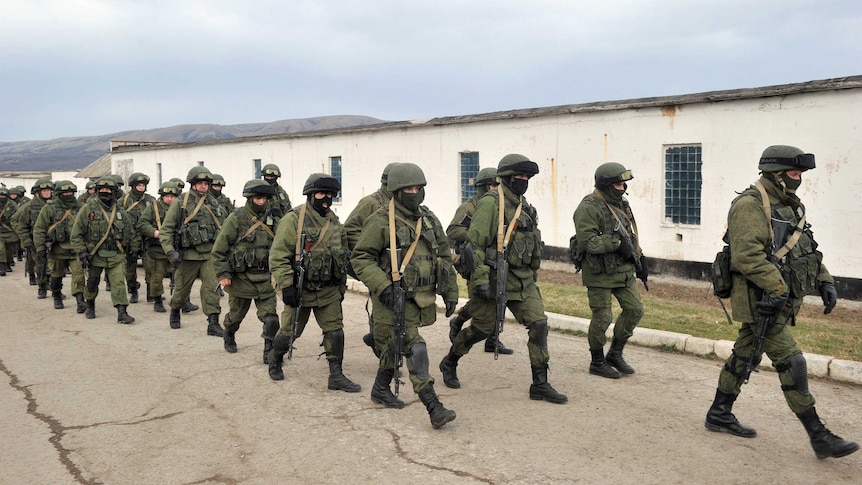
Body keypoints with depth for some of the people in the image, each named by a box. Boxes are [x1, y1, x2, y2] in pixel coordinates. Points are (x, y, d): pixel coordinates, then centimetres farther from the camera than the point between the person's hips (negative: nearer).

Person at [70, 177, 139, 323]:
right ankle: (90, 306, 38)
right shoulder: (87, 209, -4)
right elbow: (76, 234, -4)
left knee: (118, 283, -8)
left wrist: (136, 248, 15)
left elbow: (130, 232, 15)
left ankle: (122, 313, -10)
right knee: (92, 283, 14)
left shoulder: (120, 210, 7)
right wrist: (82, 252, -11)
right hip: (95, 255, -1)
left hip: (116, 256, 1)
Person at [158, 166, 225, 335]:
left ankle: (213, 323, -4)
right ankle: (175, 312, 40)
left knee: (212, 287, -7)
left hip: (209, 253, 3)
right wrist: (170, 252, -16)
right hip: (188, 255, -3)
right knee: (182, 289, 12)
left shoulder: (213, 203, 8)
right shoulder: (180, 203, -6)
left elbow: (220, 228, 18)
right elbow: (166, 230, -7)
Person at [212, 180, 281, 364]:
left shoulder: (273, 221, 3)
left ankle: (270, 352, 0)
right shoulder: (236, 219, -9)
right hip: (241, 277, -2)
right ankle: (229, 337, 46)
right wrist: (223, 274, -12)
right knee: (236, 314, 17)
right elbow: (219, 249, -8)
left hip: (265, 278, 2)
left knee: (270, 317, -8)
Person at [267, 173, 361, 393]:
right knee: (289, 332, 8)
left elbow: (342, 257, 16)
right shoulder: (293, 220, -13)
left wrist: (342, 285, 17)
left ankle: (336, 376, 8)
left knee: (335, 331, 0)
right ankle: (275, 359, 37)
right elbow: (278, 255, -16)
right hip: (300, 290, -4)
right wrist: (286, 285, -21)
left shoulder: (335, 222, 7)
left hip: (329, 291, 5)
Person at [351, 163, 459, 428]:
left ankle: (381, 390, 40)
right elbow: (361, 258, -11)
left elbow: (444, 256, 15)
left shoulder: (429, 219, 9)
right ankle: (433, 407, -12)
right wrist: (382, 286, -21)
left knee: (395, 347, 20)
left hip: (421, 296, 7)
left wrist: (450, 292, 12)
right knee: (414, 348, -13)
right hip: (394, 297, -7)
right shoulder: (381, 221, -11)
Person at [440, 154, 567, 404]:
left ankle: (540, 385, 3)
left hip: (522, 280, 7)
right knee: (482, 328, 6)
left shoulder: (524, 207, 12)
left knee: (539, 323, -5)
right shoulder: (491, 203, -13)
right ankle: (449, 363, 32)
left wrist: (533, 275, 23)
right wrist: (480, 279, -23)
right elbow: (474, 243, -18)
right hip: (494, 278, -7)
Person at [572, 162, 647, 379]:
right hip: (600, 273, -8)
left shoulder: (620, 203, 12)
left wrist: (639, 257, 19)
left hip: (623, 269, 8)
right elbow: (586, 240, -25)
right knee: (602, 318, 0)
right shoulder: (589, 208, -17)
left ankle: (615, 354, 23)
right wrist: (616, 243, -26)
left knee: (635, 309, 8)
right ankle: (597, 362, 18)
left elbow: (630, 234, 22)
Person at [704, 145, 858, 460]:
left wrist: (825, 281, 9)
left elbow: (807, 248, 20)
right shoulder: (750, 206, -16)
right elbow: (747, 255, -26)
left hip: (780, 299, 10)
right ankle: (819, 437, 0)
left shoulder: (789, 207, 15)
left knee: (744, 357, 16)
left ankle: (719, 414, 28)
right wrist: (777, 288, -27)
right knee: (791, 362, -7)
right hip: (760, 300, -10)